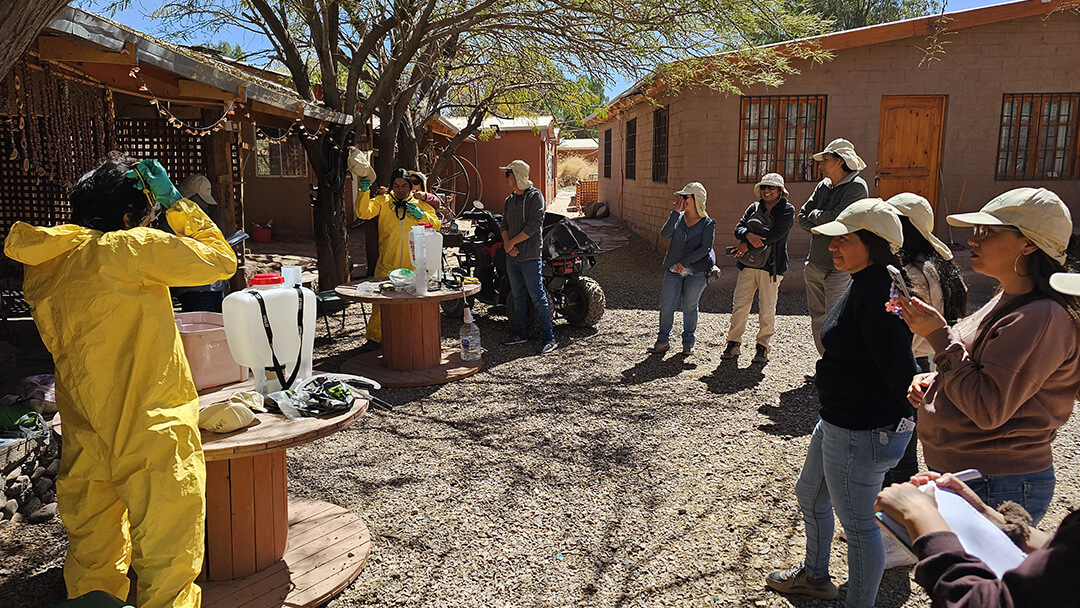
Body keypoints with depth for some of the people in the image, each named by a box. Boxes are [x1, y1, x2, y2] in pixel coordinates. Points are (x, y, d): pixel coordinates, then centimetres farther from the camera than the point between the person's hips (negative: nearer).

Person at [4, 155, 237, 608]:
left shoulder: (43, 263, 6)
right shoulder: (131, 248, -17)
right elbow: (221, 260, -10)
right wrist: (174, 201, -3)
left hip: (84, 439, 8)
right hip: (149, 436, -7)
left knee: (92, 565, 22)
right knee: (168, 565, 5)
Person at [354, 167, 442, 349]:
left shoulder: (420, 203, 12)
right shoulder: (383, 200, 10)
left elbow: (436, 225, 6)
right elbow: (363, 213, -4)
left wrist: (421, 215, -11)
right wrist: (364, 192, -18)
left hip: (414, 265, 0)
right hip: (387, 264, 0)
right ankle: (374, 337, 9)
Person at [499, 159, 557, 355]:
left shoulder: (535, 196, -9)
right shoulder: (510, 200, 14)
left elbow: (533, 226, -17)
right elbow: (504, 224, 13)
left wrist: (512, 242, -13)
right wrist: (507, 243, -6)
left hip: (529, 257, -7)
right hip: (512, 257, 7)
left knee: (537, 298, -5)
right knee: (518, 296, 15)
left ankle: (548, 337, -1)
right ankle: (520, 332, 25)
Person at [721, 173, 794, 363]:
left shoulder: (787, 210, 0)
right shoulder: (754, 208, 13)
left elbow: (776, 233, -14)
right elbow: (738, 228, 4)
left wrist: (748, 245, -13)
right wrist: (748, 235, -20)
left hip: (771, 265, -3)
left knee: (767, 309, 0)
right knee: (739, 304, 1)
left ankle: (762, 347, 13)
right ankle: (734, 344, 11)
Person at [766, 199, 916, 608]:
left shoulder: (875, 297, -28)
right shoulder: (862, 286, 6)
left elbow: (901, 372, -26)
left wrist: (919, 422, -15)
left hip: (863, 435, -11)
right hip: (838, 423, 11)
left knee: (857, 524, 8)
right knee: (810, 495, 28)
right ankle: (815, 575, 50)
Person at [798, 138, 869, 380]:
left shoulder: (857, 187, -9)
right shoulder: (823, 186, 13)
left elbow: (839, 217, -20)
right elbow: (802, 217, 9)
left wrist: (815, 215, -4)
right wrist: (818, 226, -9)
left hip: (840, 267, -7)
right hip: (815, 262, 8)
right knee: (818, 317, 11)